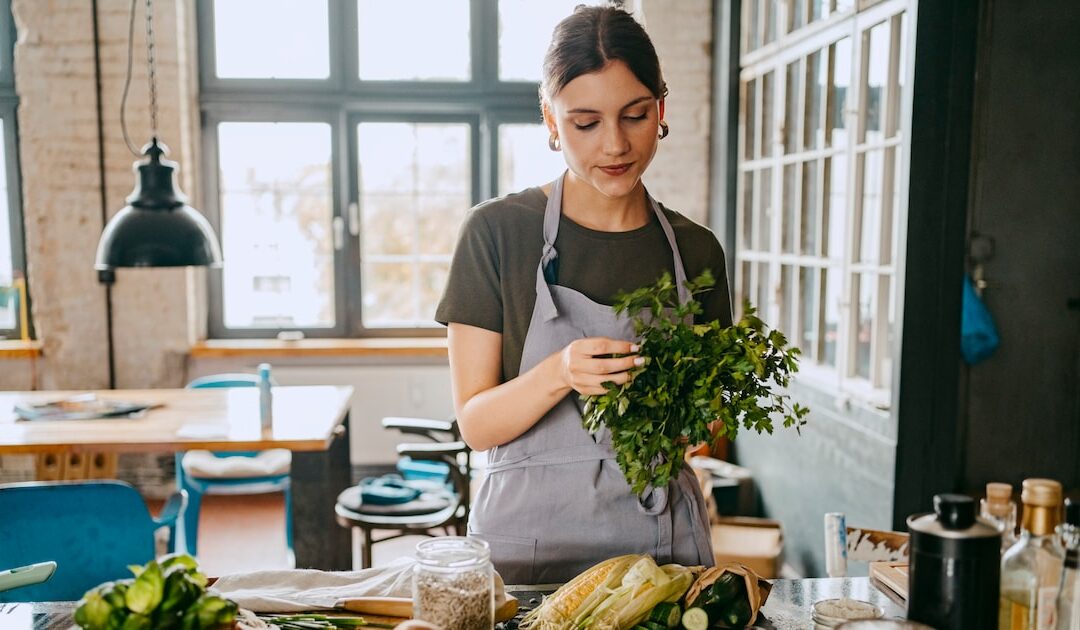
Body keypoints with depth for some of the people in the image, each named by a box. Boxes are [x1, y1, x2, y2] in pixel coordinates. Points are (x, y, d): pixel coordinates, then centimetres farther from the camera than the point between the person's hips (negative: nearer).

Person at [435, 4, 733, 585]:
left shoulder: (695, 249, 2)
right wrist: (558, 375, -27)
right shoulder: (497, 232, -9)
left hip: (661, 539, 3)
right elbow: (475, 423, -10)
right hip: (528, 538, -2)